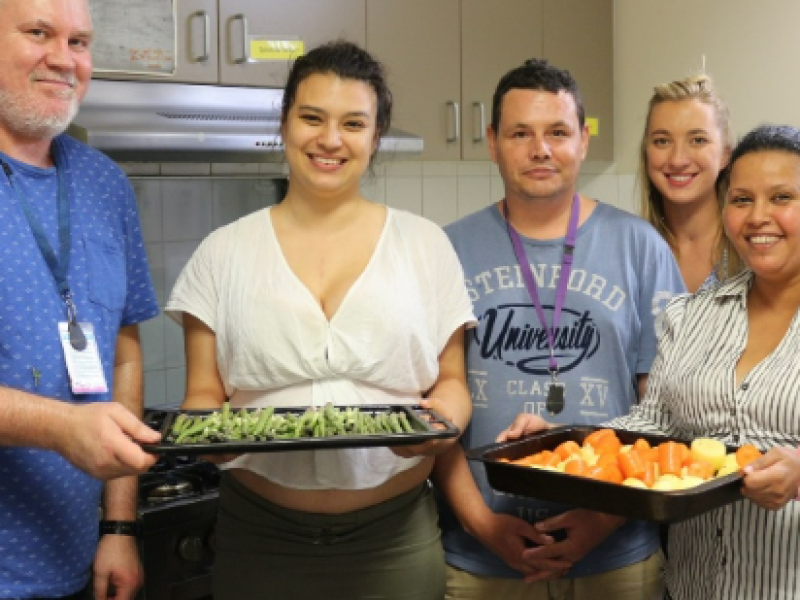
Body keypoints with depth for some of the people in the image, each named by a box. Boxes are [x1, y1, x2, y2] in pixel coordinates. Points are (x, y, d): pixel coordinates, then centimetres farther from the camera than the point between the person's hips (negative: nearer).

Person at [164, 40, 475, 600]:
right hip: (259, 535, 0)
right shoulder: (224, 252, 3)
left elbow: (451, 382, 7)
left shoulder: (425, 244, 3)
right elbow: (204, 395, 5)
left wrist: (442, 419, -14)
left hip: (395, 537, 0)